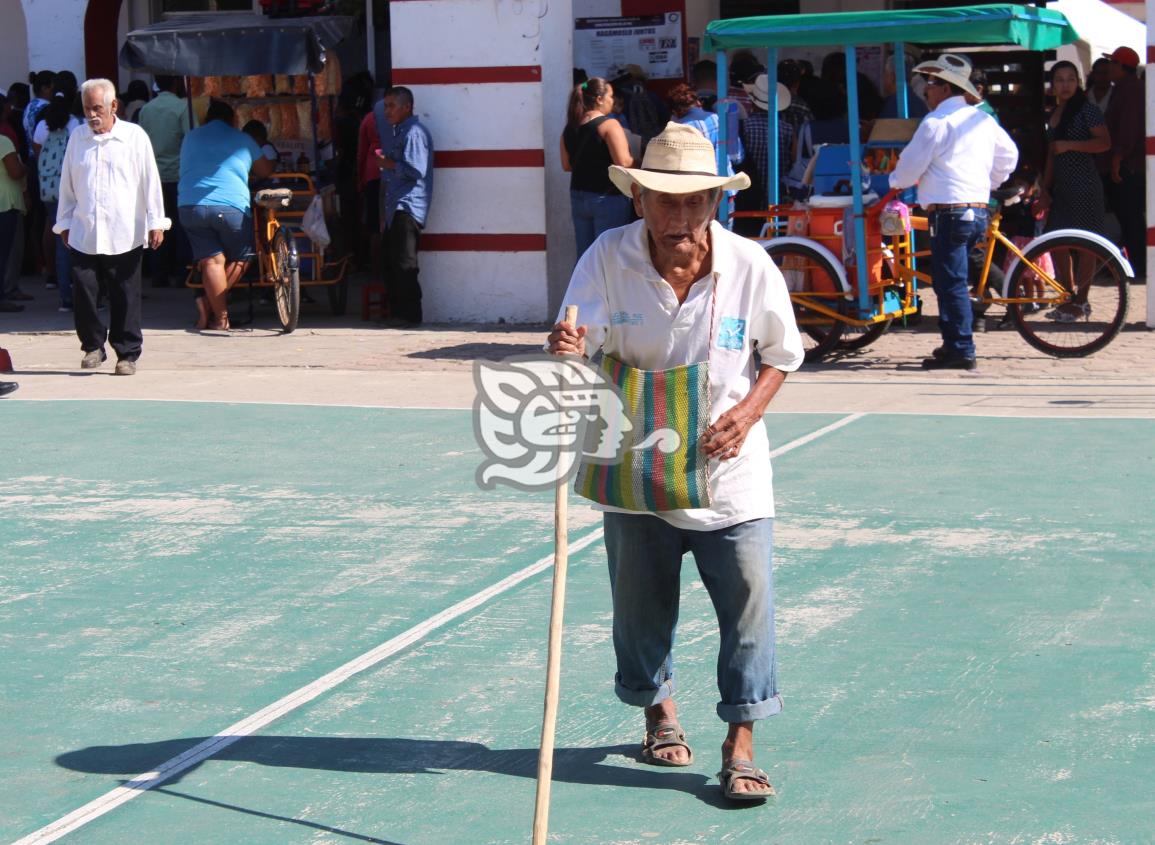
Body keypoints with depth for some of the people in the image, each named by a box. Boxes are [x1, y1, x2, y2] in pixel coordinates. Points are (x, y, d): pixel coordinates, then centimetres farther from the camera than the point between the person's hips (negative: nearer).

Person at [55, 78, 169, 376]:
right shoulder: (77, 138, 9)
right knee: (83, 292, -3)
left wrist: (156, 222, -3)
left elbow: (150, 181, 0)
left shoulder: (134, 136, 0)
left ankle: (127, 354, 12)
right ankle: (93, 346, 17)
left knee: (125, 298, 1)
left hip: (124, 236, -3)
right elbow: (67, 185, 16)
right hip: (83, 235, 3)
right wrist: (64, 223, 16)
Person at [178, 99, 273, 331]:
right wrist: (250, 176, 48)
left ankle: (220, 317, -4)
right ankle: (209, 303, -1)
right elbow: (266, 170, 26)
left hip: (189, 205, 3)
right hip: (230, 205, -3)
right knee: (240, 259, 12)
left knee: (211, 260, 3)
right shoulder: (242, 140, 14)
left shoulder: (190, 138, 20)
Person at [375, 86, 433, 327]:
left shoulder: (414, 133, -9)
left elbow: (417, 170, -18)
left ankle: (410, 314, -10)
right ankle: (396, 311, 14)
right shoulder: (395, 133, 22)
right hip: (395, 209, 10)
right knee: (392, 262, 10)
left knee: (404, 263, -11)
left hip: (408, 207, -10)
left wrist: (389, 164, -10)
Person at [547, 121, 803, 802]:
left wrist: (747, 413, -15)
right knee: (641, 600, 14)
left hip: (730, 472, -1)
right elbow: (582, 345, -16)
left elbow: (782, 356, 2)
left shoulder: (750, 266, -11)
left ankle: (741, 744, 9)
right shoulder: (609, 259, -11)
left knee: (748, 606, -5)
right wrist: (568, 349, -41)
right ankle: (658, 707, 40)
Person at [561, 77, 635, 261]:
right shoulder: (609, 125, -13)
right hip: (608, 197, -7)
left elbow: (567, 165, 14)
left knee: (584, 256, 12)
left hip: (578, 196, 7)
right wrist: (639, 163, -2)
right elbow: (624, 162, -21)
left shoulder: (570, 128, 7)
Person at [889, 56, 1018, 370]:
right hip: (978, 211, 8)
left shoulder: (935, 123, -10)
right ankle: (954, 343, 19)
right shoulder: (983, 120, 13)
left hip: (948, 212, -8)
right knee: (952, 281, 17)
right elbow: (1009, 155, 22)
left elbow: (909, 170, -8)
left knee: (951, 283, -6)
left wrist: (895, 180, 13)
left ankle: (960, 350, -7)